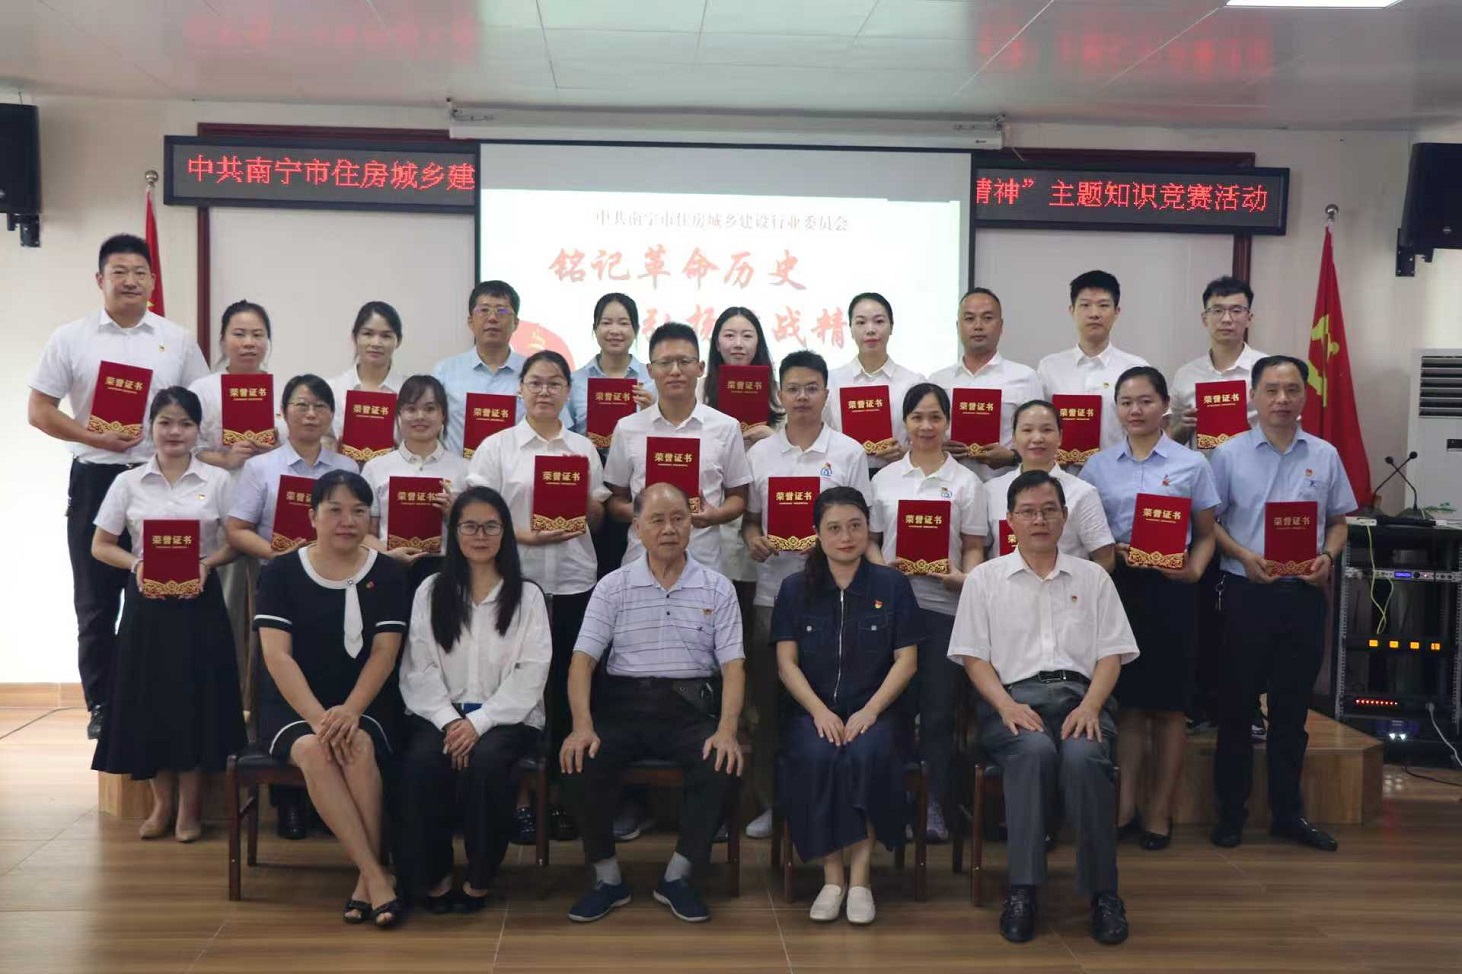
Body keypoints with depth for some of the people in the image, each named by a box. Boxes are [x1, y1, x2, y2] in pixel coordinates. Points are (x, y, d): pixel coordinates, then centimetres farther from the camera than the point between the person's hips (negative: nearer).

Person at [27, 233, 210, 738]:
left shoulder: (177, 340, 7)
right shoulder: (71, 338, 3)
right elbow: (39, 410, 2)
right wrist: (94, 437, -12)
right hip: (94, 480, 0)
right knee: (96, 601, 5)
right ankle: (101, 706, 15)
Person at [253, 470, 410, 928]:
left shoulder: (386, 574, 3)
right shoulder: (281, 572, 0)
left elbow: (383, 653, -4)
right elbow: (277, 655, -9)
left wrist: (350, 711, -21)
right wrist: (318, 717, -23)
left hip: (362, 706, 1)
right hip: (290, 705, 0)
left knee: (360, 747, -33)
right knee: (313, 751, -33)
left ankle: (366, 878, -24)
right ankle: (377, 876, -31)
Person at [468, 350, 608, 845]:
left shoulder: (584, 447, 12)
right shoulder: (497, 447, 4)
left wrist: (587, 503, -6)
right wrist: (526, 535, -17)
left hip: (575, 581, 2)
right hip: (517, 580, -2)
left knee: (567, 687, 3)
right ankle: (521, 798, 10)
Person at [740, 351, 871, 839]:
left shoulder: (849, 452, 3)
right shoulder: (760, 453, 10)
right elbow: (748, 515, 13)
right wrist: (754, 539, -9)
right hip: (772, 589, 2)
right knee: (767, 701, 6)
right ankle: (770, 802, 18)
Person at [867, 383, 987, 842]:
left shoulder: (965, 482, 6)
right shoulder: (885, 478, 10)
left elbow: (974, 547, 4)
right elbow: (870, 539, 12)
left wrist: (964, 577, -16)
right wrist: (882, 565, -8)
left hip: (943, 604, -1)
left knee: (938, 706, 1)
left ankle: (934, 805, 10)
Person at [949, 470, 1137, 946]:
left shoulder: (1093, 578, 17)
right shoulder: (985, 579, 13)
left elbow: (1111, 654, 11)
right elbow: (974, 656, 7)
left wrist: (1089, 706, -8)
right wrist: (1007, 706, -11)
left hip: (1080, 695, 1)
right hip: (1014, 697, -1)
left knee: (1082, 756, -33)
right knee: (1034, 751, -35)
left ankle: (1103, 892, -21)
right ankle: (1022, 889, -29)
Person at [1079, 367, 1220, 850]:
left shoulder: (1191, 465, 2)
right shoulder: (1098, 466, 7)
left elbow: (1206, 536, 5)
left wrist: (1193, 570, -13)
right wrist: (1111, 552, -11)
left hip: (1169, 588, -1)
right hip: (1116, 586, 1)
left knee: (1167, 703, 5)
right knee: (1127, 699, 6)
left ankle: (1159, 812, 15)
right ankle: (1126, 805, 14)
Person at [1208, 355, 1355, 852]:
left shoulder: (1325, 455, 7)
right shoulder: (1230, 454, -1)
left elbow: (1339, 521, 12)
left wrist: (1327, 557, -7)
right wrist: (1244, 556, -16)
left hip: (1305, 593, 2)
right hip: (1247, 591, -2)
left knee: (1292, 709, 11)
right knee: (1237, 706, 4)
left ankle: (1288, 813, 21)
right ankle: (1231, 812, 14)